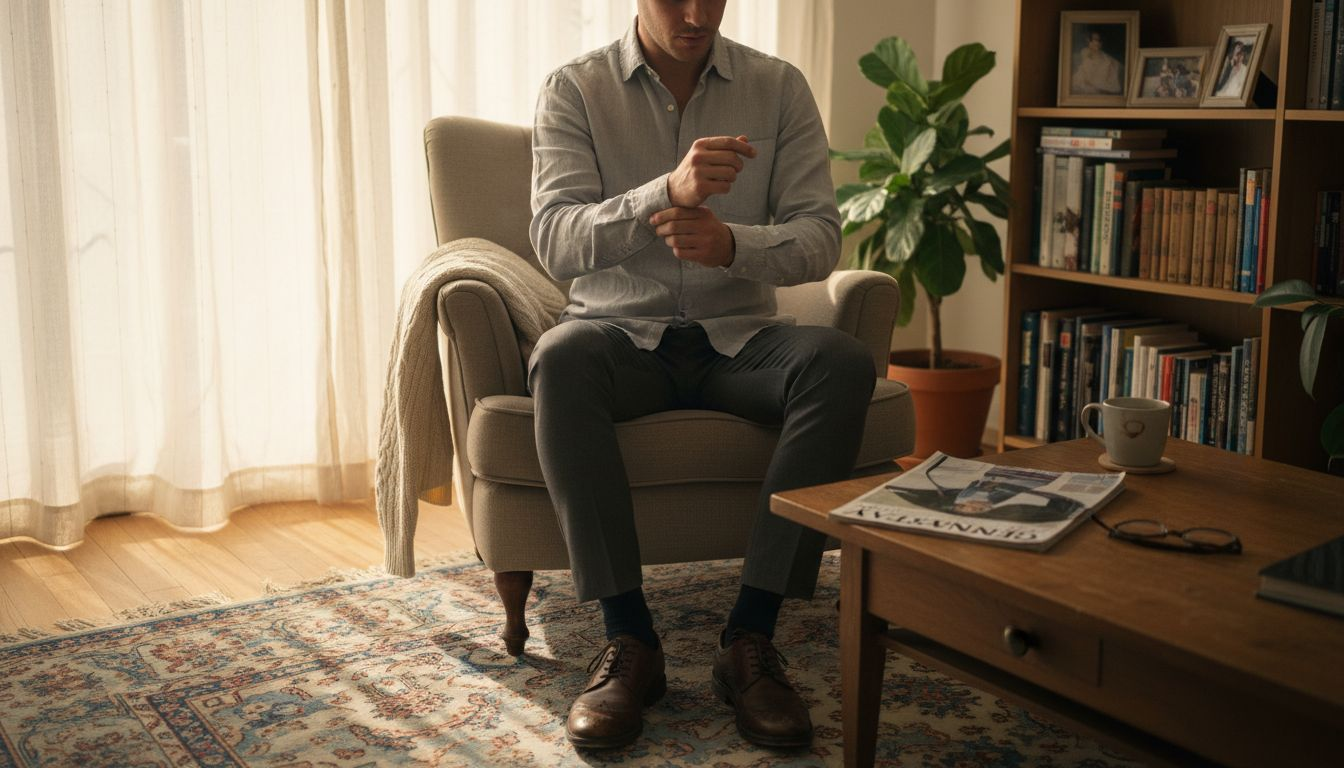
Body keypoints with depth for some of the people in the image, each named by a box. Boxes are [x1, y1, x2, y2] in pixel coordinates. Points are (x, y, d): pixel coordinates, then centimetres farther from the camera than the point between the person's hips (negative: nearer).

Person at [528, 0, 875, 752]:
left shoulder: (780, 87, 3)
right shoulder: (575, 89, -1)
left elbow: (821, 238, -4)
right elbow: (555, 241, -14)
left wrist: (733, 244, -27)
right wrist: (668, 191, -32)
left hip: (739, 337, 2)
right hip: (622, 333, -1)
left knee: (843, 362, -29)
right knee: (561, 358, -35)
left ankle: (752, 635, -26)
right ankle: (629, 638, -27)